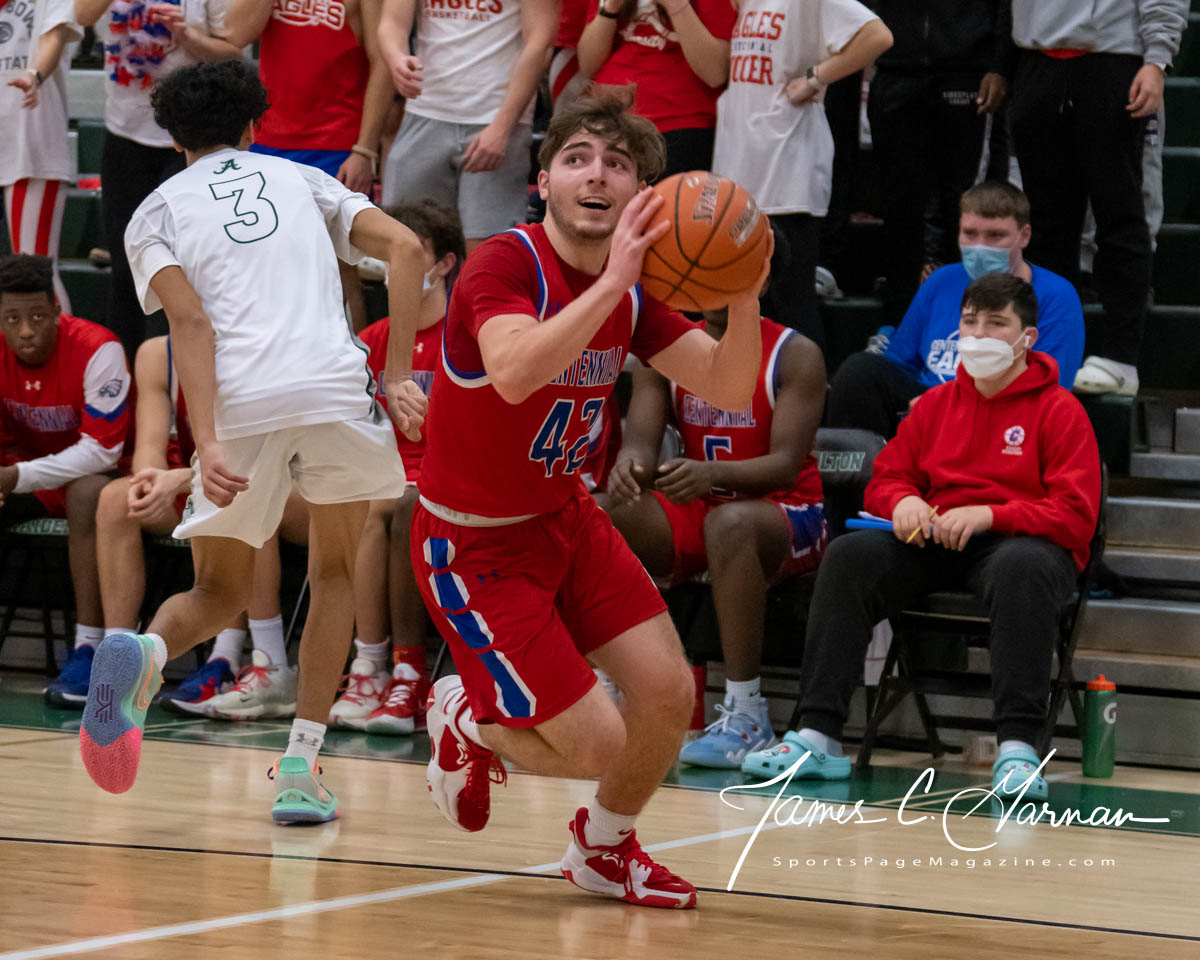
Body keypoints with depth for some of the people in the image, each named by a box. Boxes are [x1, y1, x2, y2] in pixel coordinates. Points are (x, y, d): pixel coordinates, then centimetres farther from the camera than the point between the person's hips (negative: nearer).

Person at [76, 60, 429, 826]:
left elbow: (191, 322, 0)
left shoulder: (156, 212, 18)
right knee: (335, 571, 23)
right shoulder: (301, 179, 23)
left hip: (236, 404, 0)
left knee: (219, 592, 17)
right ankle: (301, 769, 12)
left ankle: (145, 651, -19)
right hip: (333, 386, 0)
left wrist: (207, 444, -9)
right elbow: (406, 248, 7)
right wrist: (400, 379, 7)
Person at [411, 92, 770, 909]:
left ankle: (605, 850, 29)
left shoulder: (632, 287, -1)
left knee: (670, 694, -2)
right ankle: (468, 720, 22)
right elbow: (514, 373, -44)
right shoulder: (507, 265, -24)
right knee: (597, 746, -12)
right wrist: (612, 284, -47)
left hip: (566, 519, 7)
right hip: (477, 544, -7)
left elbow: (729, 390, -6)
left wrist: (745, 298, -24)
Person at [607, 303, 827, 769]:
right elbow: (640, 443, -5)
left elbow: (787, 465, -19)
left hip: (787, 515, -5)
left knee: (730, 522, -39)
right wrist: (629, 466, -32)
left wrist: (713, 473, -39)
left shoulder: (794, 354, -8)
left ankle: (745, 714, -38)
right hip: (695, 510, 5)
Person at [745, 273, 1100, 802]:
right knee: (849, 555, -21)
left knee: (1021, 567, -40)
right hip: (935, 543, 5)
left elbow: (1075, 515, -8)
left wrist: (988, 515, -20)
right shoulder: (936, 404, 16)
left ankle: (1017, 747, -43)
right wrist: (902, 501, -6)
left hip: (1021, 542, -5)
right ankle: (818, 735, -27)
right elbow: (885, 479, 20)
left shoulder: (1059, 410, 0)